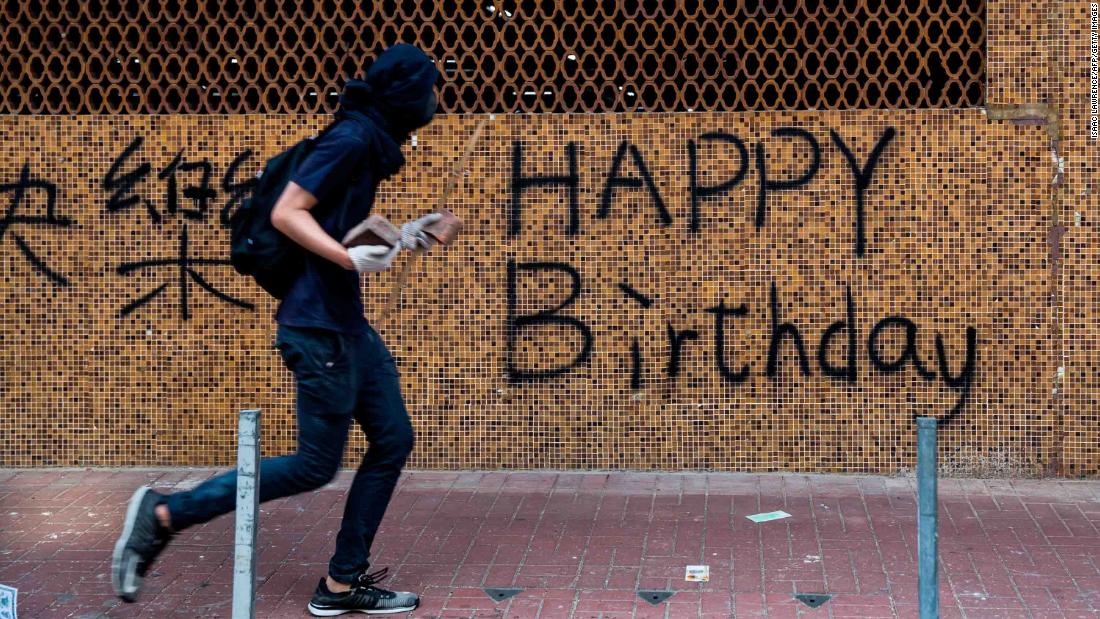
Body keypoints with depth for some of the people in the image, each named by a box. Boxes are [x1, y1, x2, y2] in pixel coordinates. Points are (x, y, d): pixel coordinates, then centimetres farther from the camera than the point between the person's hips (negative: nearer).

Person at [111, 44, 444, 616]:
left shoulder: (371, 143, 13)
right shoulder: (353, 137, -14)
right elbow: (286, 213, -19)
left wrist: (400, 239, 18)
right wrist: (351, 258, -25)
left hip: (348, 323, 10)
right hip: (319, 325, -10)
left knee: (392, 441, 9)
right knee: (316, 465, -3)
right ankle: (164, 514, 4)